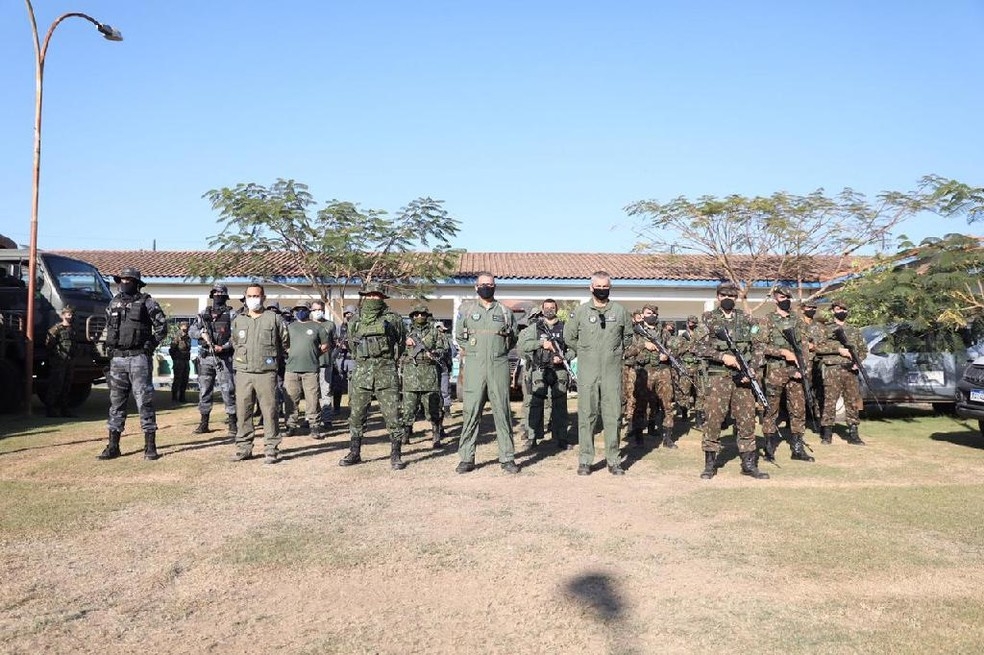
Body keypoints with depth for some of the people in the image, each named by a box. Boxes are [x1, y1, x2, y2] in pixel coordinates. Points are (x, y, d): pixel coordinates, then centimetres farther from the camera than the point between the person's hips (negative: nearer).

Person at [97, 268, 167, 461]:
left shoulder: (146, 302, -3)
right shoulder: (114, 302, 13)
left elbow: (162, 325, -2)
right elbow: (108, 327, 25)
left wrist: (150, 345, -8)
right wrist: (110, 347, 13)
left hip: (138, 358, -5)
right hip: (117, 358, 6)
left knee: (144, 400, -4)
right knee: (116, 402, 8)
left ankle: (150, 446, -1)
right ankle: (113, 446, 15)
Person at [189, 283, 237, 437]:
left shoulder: (231, 315, 1)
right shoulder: (204, 314, 13)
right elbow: (191, 331, 9)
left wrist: (224, 347, -20)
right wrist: (201, 332, -11)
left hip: (224, 358, -4)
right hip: (205, 357, 4)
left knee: (228, 390, -6)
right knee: (204, 390, 7)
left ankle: (233, 423, -1)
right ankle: (204, 423, 16)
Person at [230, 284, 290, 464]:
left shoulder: (274, 319, 0)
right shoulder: (238, 320, 11)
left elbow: (285, 342, 9)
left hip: (266, 373, -3)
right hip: (243, 373, 3)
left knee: (270, 411, -2)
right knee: (243, 411, 6)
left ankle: (271, 449, 4)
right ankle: (244, 447, 17)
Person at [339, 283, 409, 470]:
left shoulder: (392, 319, 1)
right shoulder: (355, 321, 10)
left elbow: (401, 343, 12)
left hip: (386, 372, -3)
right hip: (361, 372, 3)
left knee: (392, 414, -5)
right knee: (356, 414, 9)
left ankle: (396, 455, 3)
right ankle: (355, 453, 22)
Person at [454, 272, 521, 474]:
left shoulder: (505, 311, 11)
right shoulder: (466, 309, 9)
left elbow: (514, 339, 18)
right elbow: (459, 336, 15)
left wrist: (498, 350, 8)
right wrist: (475, 350, 9)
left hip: (499, 366, 1)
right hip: (474, 366, -1)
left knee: (502, 412, 3)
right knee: (471, 412, -3)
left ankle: (507, 457, 9)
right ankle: (466, 458, 4)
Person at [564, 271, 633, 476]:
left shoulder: (620, 311, 6)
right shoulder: (581, 310, 3)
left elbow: (628, 335, 20)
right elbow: (569, 336, 12)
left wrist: (617, 353, 14)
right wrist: (584, 353, 10)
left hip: (613, 372, 1)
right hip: (587, 373, -1)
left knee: (613, 416, 3)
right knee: (586, 416, 1)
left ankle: (613, 460, 11)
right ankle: (585, 460, 8)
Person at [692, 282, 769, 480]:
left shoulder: (747, 320, 10)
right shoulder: (708, 319, 3)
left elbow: (758, 348, 9)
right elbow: (698, 347, -6)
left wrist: (752, 369, -7)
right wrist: (723, 356, -17)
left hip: (742, 377, 2)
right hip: (718, 376, -2)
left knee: (747, 420, 5)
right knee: (713, 420, -2)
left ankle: (749, 463, 15)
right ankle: (710, 463, 9)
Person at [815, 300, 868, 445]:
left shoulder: (854, 330, 18)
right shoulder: (826, 329, 6)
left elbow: (863, 349, 17)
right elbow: (818, 346, -7)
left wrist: (858, 361, -2)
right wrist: (838, 349, -15)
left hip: (851, 370, 3)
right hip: (832, 370, -3)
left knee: (852, 402, 3)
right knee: (829, 402, -4)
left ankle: (853, 434, 10)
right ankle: (827, 434, 4)